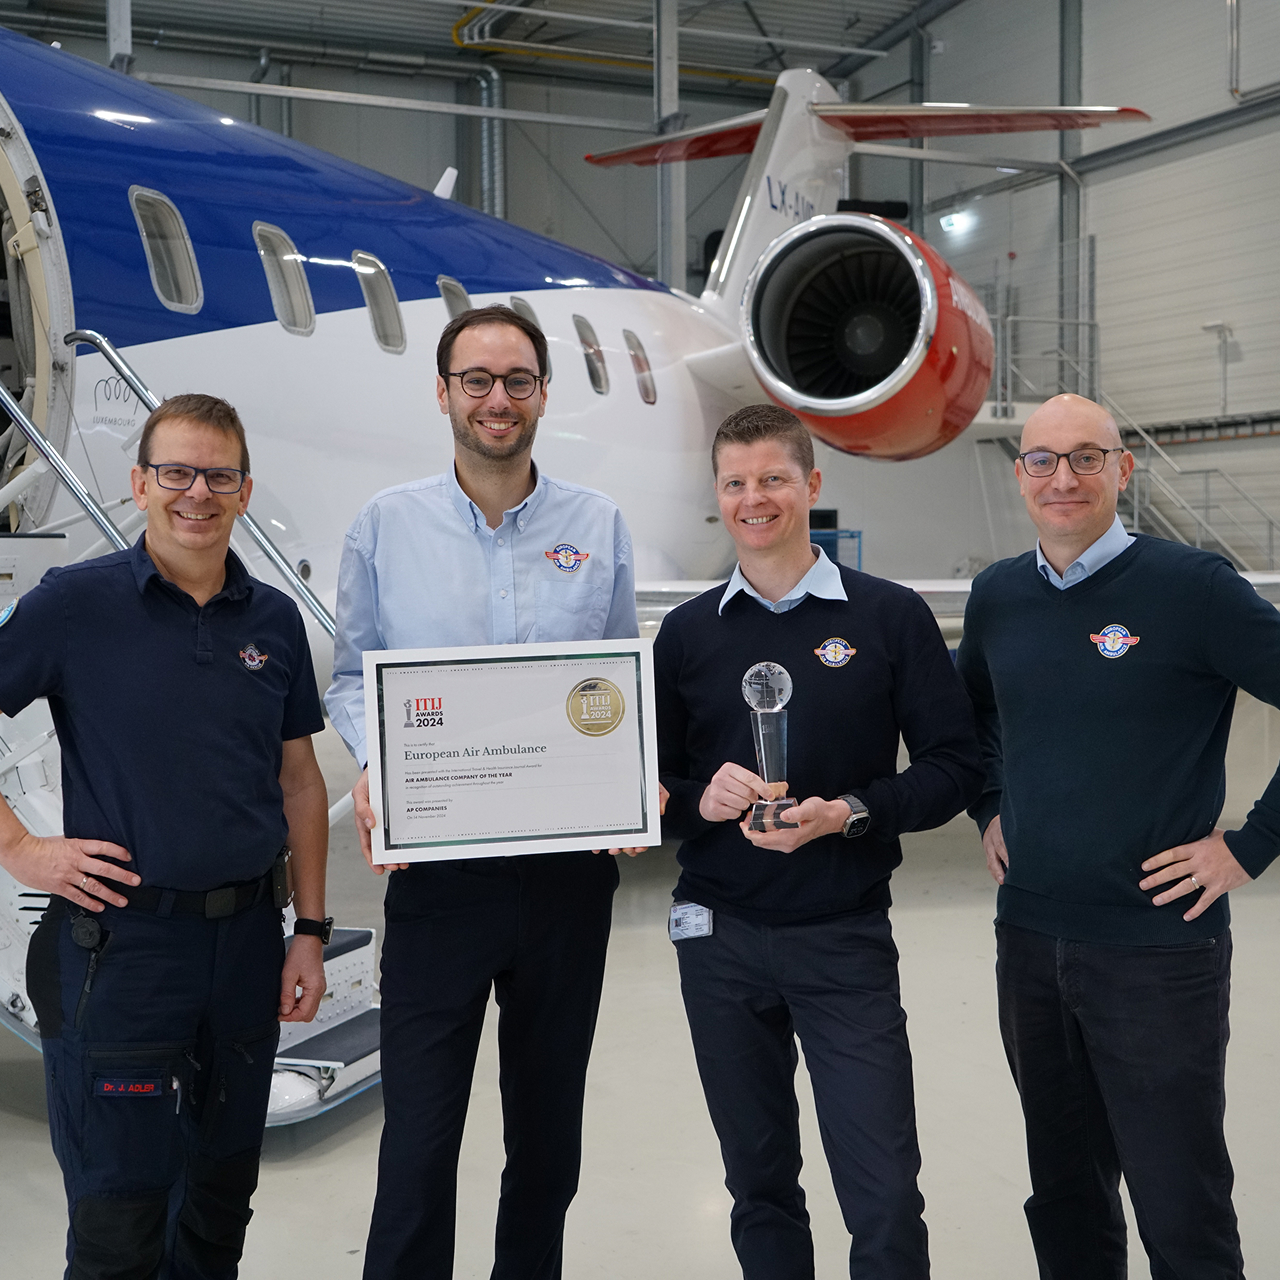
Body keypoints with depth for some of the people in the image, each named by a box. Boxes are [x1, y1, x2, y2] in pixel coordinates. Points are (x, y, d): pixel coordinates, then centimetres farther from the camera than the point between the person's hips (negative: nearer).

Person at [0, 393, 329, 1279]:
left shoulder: (275, 620, 5)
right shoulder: (76, 604, -7)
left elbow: (300, 783, 9)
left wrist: (310, 932, 6)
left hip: (247, 936, 4)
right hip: (122, 938, -4)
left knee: (226, 1188, 18)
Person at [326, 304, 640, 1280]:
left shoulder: (599, 526, 5)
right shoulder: (387, 525, 3)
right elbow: (352, 677, 7)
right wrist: (372, 765, -13)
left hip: (568, 862, 2)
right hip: (437, 863, -1)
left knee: (549, 1124, 15)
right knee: (419, 1132, -2)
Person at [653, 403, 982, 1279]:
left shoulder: (890, 616, -1)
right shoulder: (687, 633, 6)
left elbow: (955, 765, -2)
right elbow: (650, 783, 8)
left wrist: (848, 813, -17)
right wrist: (700, 801, -13)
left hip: (845, 940, -2)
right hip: (720, 937, 3)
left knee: (885, 1198, -2)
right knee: (760, 1188, 15)